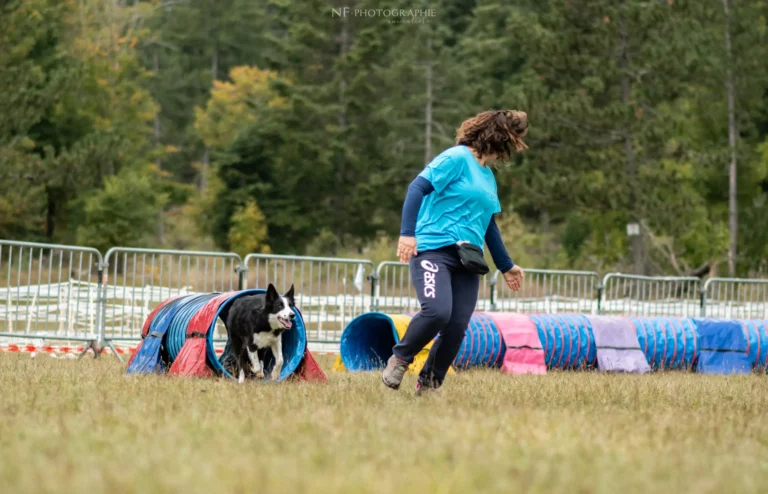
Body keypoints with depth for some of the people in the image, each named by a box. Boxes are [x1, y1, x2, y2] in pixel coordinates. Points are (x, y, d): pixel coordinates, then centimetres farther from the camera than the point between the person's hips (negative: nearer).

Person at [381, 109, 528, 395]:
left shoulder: (488, 177, 23)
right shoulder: (457, 158, -3)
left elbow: (488, 223, 32)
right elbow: (418, 188, -12)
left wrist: (506, 266, 36)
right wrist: (407, 232, -22)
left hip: (467, 259, 8)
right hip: (433, 250, -8)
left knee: (457, 326, -5)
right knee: (437, 311, -26)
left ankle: (429, 384, 11)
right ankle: (399, 359, -2)